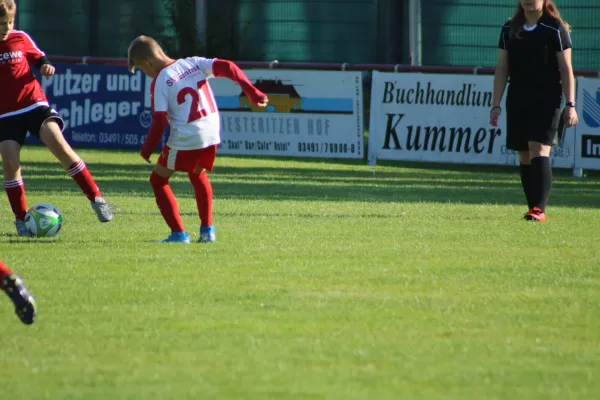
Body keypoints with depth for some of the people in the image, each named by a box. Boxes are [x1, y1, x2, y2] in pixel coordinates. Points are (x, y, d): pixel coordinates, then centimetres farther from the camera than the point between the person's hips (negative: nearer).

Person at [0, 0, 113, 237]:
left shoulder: (20, 39, 2)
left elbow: (38, 58, 16)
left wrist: (46, 66, -4)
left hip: (34, 104, 0)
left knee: (59, 145, -18)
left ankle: (96, 198, -12)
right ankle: (21, 219, 5)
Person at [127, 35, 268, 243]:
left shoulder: (159, 82, -8)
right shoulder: (194, 63, 7)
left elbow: (159, 122, -13)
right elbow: (228, 68, -3)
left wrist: (147, 150, -1)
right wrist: (253, 92, -4)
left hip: (185, 139, -6)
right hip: (212, 134, 6)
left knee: (158, 180, 12)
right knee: (198, 175, 32)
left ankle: (178, 233, 2)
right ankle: (207, 230, 26)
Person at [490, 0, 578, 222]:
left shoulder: (556, 29, -3)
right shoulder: (510, 30, 9)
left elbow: (566, 69, -3)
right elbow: (502, 70, 11)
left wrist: (570, 105, -9)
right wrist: (496, 105, 6)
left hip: (547, 100, -5)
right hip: (518, 101, 5)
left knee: (539, 151, -16)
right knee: (524, 156, 5)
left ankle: (539, 209, -21)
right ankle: (533, 208, 10)